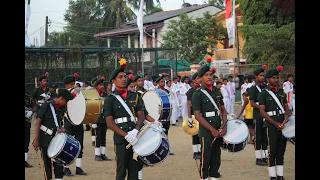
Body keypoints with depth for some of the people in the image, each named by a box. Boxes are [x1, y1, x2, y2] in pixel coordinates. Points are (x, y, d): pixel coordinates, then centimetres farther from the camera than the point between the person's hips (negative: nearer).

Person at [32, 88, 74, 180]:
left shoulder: (62, 108, 6)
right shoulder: (46, 105, -12)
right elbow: (38, 122, -12)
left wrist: (60, 129, -5)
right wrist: (36, 140, -16)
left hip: (56, 138, 5)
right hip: (45, 139, -5)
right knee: (47, 162, 2)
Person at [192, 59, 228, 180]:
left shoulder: (217, 91, 10)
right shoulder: (198, 94, -8)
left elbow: (223, 110, 13)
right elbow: (197, 115, -13)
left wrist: (224, 126, -4)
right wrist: (212, 130, -16)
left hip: (219, 130, 6)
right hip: (206, 131, -6)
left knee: (216, 157, 12)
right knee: (206, 158, 0)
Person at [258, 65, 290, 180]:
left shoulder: (282, 92, 12)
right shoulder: (264, 93, -4)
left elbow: (286, 107, 12)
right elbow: (262, 112, -9)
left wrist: (286, 117, -10)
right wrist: (275, 123, -16)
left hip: (283, 125, 5)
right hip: (271, 126, -5)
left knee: (281, 152, 9)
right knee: (272, 152, -1)